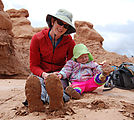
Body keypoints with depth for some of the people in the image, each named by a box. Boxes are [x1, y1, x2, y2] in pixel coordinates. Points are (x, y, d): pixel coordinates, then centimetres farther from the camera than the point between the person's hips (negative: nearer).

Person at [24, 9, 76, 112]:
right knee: (34, 81, -36)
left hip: (59, 74, 0)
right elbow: (33, 65, -2)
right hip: (41, 73, 0)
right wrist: (44, 74, -23)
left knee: (59, 83, -36)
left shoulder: (70, 42, -2)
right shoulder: (37, 38, -6)